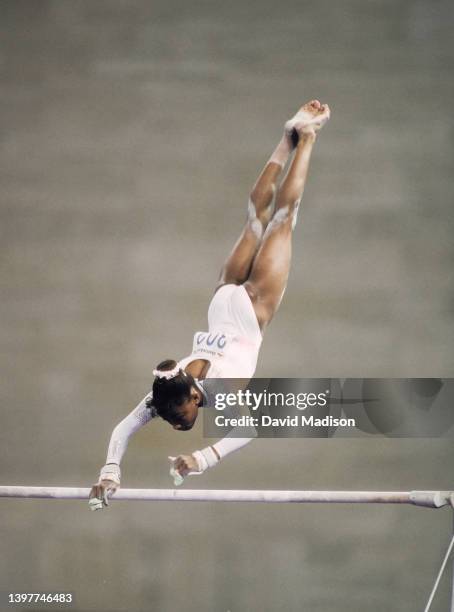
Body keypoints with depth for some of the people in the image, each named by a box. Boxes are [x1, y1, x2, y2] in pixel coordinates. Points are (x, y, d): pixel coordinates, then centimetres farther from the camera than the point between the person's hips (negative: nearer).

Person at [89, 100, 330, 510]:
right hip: (226, 301, 2)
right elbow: (122, 431, -22)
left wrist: (203, 459, -56)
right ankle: (290, 139, 37)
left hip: (251, 306, -2)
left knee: (281, 217, 15)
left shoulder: (224, 383, -34)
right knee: (257, 217, 21)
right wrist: (110, 472, -36)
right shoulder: (166, 389, -22)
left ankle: (305, 136, 28)